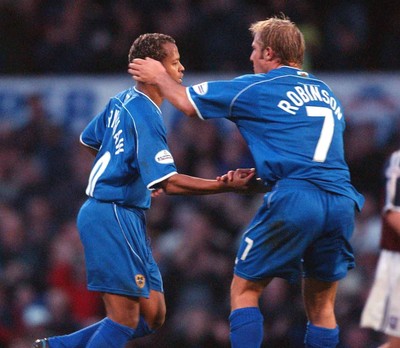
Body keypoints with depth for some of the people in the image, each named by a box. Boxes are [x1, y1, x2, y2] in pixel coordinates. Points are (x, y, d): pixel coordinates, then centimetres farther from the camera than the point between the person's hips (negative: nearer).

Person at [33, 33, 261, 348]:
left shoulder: (123, 101, 11)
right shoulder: (146, 116, -17)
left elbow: (90, 140, 28)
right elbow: (169, 183, -22)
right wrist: (226, 186, -24)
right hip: (113, 217, -10)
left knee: (152, 316, 9)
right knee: (125, 319, -11)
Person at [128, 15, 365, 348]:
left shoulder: (256, 88, 7)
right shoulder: (327, 94, 24)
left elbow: (187, 103, 17)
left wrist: (160, 77, 35)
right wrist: (253, 180, 36)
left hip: (295, 201, -5)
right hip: (342, 199, 5)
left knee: (244, 291, 8)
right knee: (321, 305, 14)